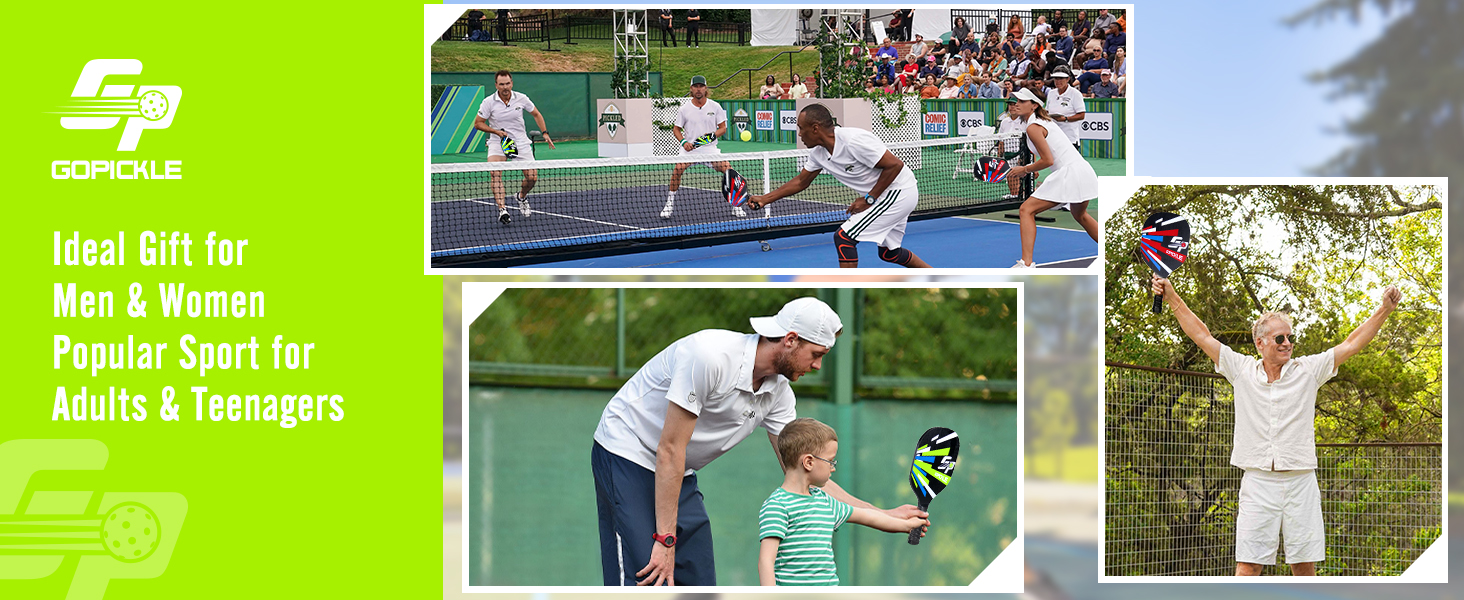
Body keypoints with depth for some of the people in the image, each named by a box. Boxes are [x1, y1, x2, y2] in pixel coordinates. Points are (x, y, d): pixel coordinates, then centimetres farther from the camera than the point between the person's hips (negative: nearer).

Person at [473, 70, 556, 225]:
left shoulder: (521, 99, -5)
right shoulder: (489, 102, -11)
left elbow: (536, 114, 11)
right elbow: (477, 124, -4)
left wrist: (545, 133, 3)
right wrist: (497, 131, -17)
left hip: (520, 142, 2)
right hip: (498, 142, -2)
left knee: (532, 177, -5)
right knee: (495, 173, -27)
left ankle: (522, 197, 29)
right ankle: (502, 209, -31)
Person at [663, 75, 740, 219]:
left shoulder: (715, 106, 0)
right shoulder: (684, 109, -1)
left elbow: (723, 127, 4)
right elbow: (676, 129, 7)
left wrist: (713, 135, -17)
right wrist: (683, 142, -12)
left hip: (710, 148, 1)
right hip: (690, 148, -1)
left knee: (728, 171, -15)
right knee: (677, 170, -25)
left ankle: (735, 205, 2)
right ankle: (669, 205, -9)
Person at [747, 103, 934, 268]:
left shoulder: (853, 141, -28)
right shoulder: (818, 152, 0)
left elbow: (895, 165, -25)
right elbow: (801, 181, 15)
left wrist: (869, 199, -20)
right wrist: (765, 199, 7)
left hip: (898, 192, -10)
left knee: (843, 237, -13)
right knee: (888, 253, 22)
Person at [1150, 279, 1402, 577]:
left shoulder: (1308, 370, 8)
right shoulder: (1242, 370, 7)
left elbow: (1351, 344, 6)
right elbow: (1202, 336, 10)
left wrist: (1384, 310, -2)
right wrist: (1172, 299, 7)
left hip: (1300, 483, 1)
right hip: (1257, 482, -1)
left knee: (1304, 564, 2)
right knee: (1248, 564, -7)